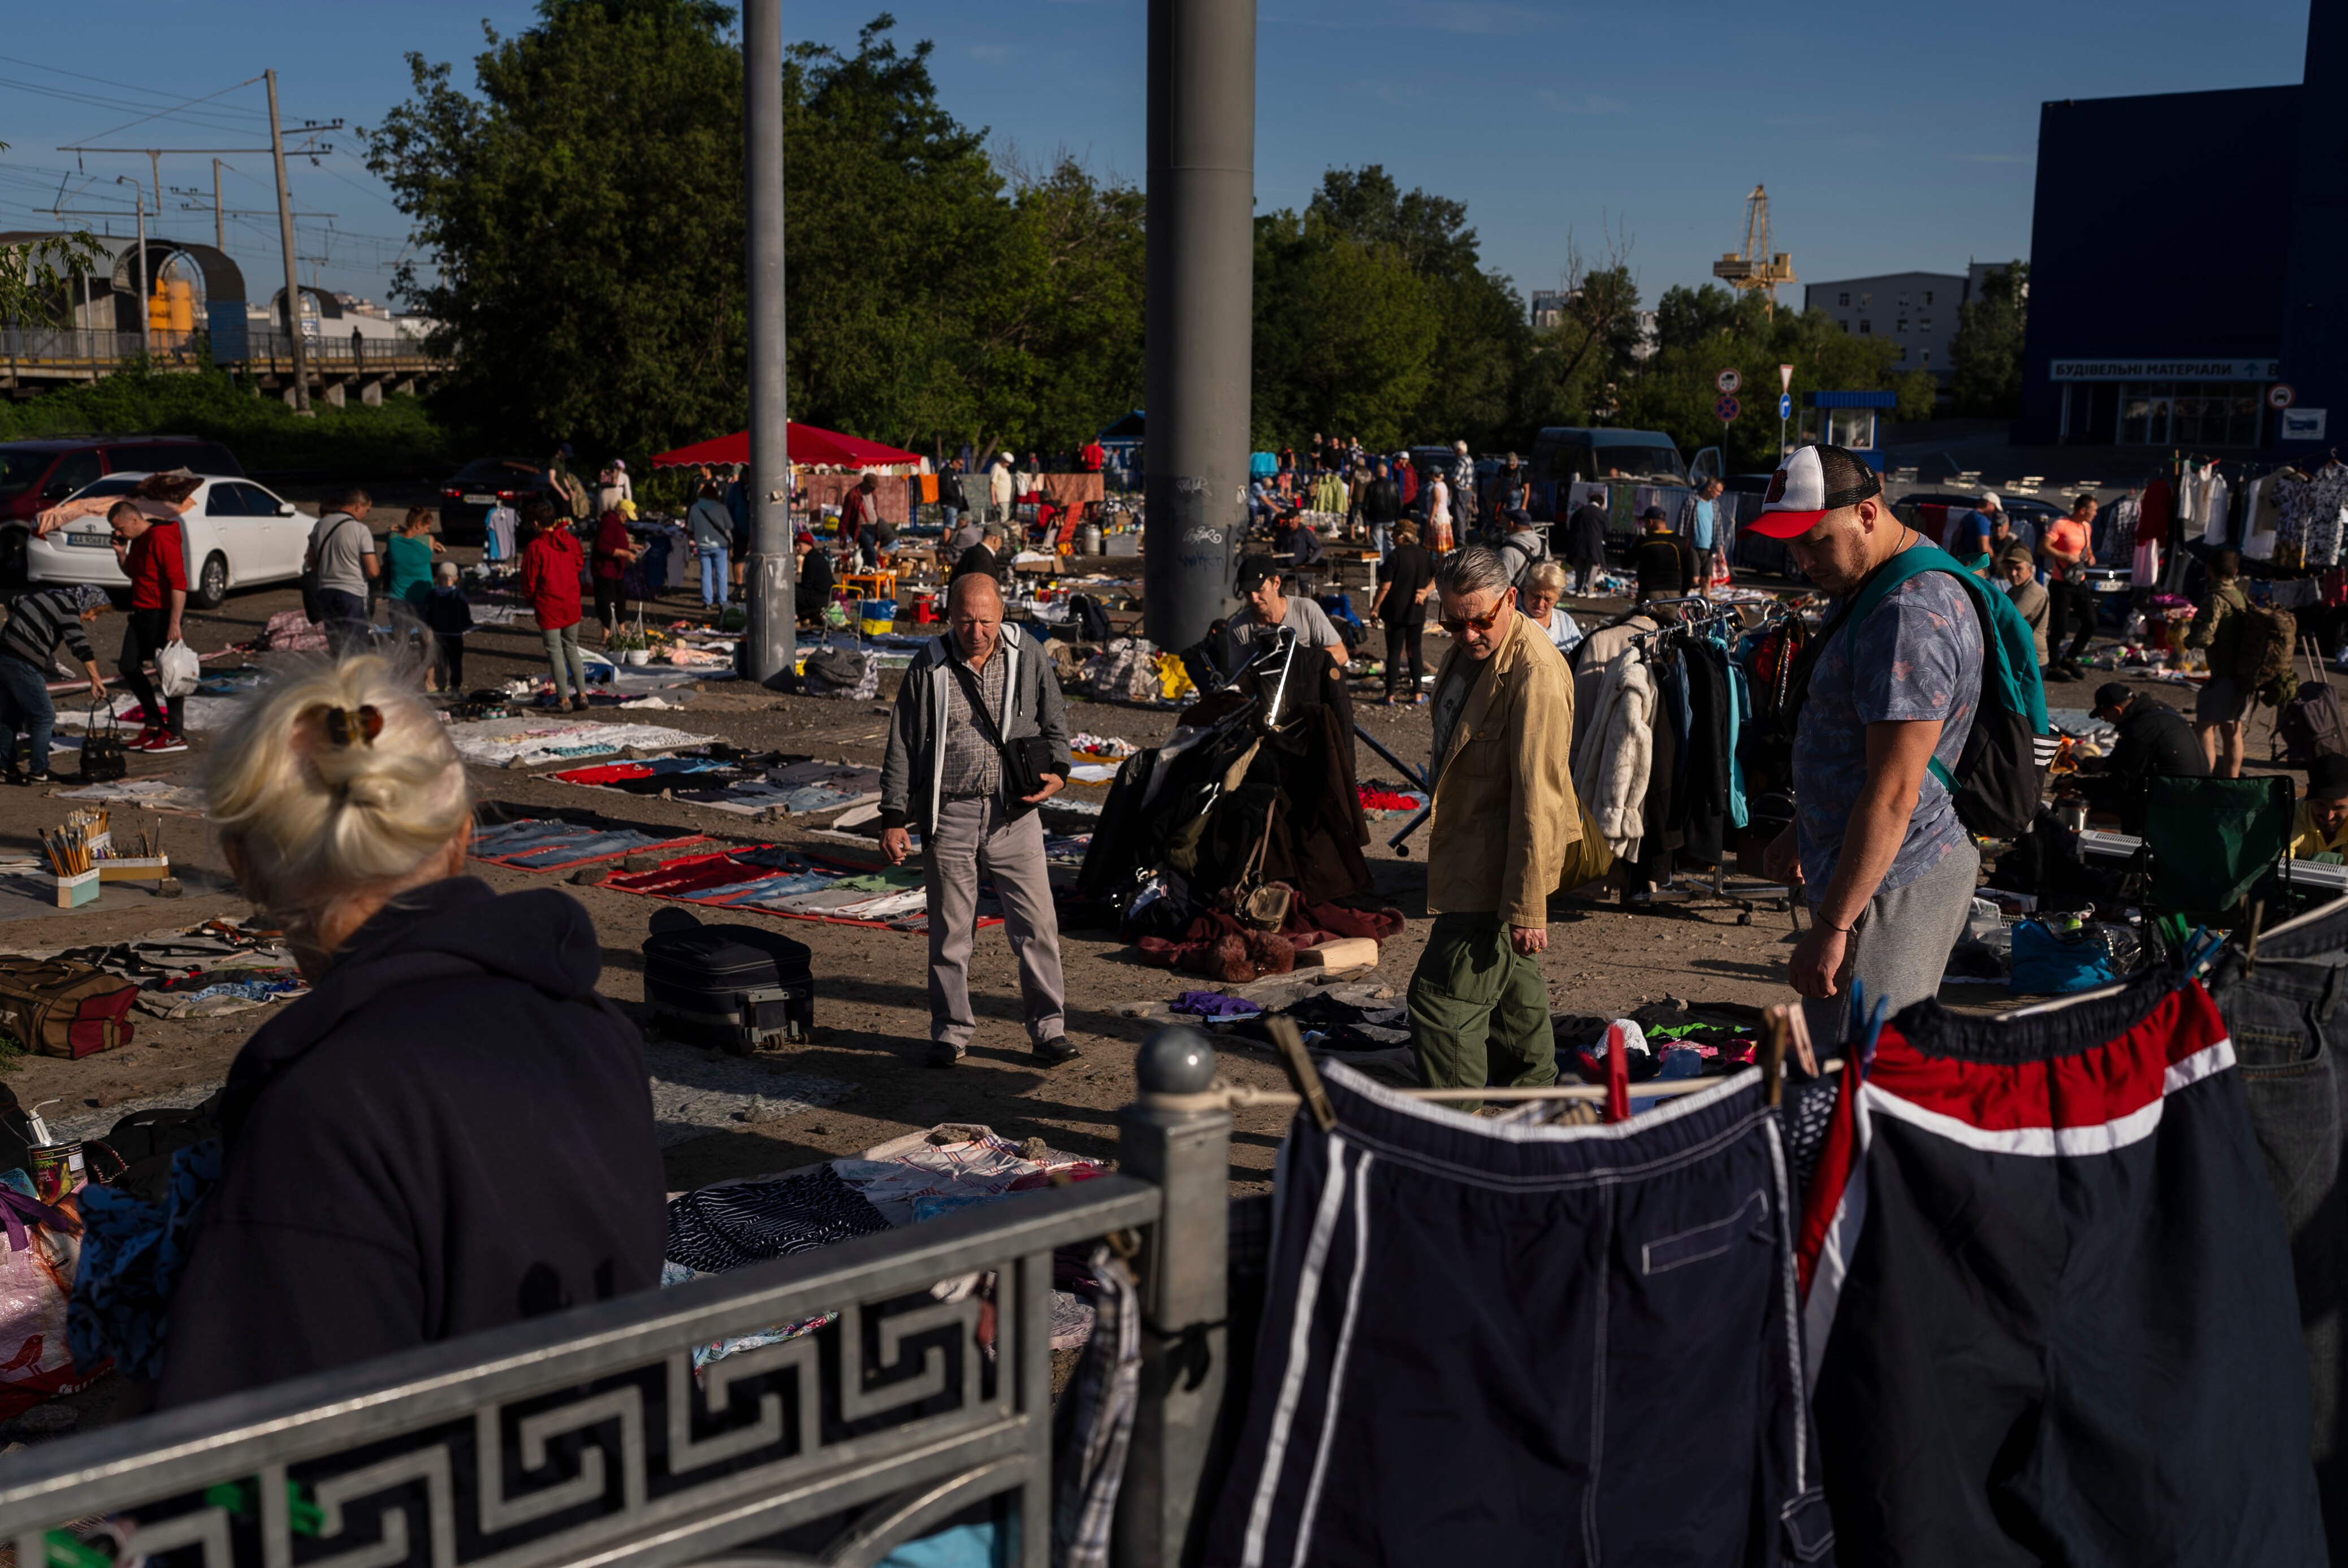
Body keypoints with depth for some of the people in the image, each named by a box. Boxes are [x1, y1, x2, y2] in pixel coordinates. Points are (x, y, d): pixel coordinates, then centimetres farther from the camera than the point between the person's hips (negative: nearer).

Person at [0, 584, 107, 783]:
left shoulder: (47, 595, 17)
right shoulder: (67, 607, -10)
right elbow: (80, 646, -20)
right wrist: (96, 681, -24)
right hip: (23, 664, -9)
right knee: (44, 717, 0)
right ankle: (38, 772, 1)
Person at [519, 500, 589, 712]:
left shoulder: (535, 547, -16)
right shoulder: (570, 541, -1)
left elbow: (529, 582, -10)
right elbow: (579, 565, 14)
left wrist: (532, 600, 8)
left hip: (548, 607, -5)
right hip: (572, 605, 5)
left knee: (555, 652, 4)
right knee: (572, 649, 15)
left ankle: (564, 699, 7)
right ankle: (582, 695, 13)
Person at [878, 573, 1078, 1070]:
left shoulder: (1028, 658, 2)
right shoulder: (929, 668, -1)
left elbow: (1055, 725, 13)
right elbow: (902, 746, 3)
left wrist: (1056, 774, -7)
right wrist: (894, 819, 1)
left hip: (1014, 814, 0)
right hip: (950, 815, 0)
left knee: (1037, 924, -2)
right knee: (949, 930, 7)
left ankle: (1049, 1030, 9)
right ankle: (951, 1033, 20)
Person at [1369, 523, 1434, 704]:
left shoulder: (1395, 557, -15)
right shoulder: (1425, 556, 4)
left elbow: (1385, 587, -16)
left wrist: (1374, 609, -9)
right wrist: (1425, 592, 2)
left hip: (1396, 612, -5)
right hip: (1418, 612, 5)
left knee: (1394, 652, 0)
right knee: (1414, 651, 15)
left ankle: (1390, 696, 3)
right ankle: (1418, 694, 15)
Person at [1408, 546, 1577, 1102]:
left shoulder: (1534, 674, -23)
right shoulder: (1467, 650, 8)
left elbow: (1538, 799, -25)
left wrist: (1526, 908, -25)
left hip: (1500, 866, -10)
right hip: (1472, 858, 10)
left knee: (1441, 997, -10)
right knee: (1515, 988, 22)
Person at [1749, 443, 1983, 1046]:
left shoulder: (1910, 618, -23)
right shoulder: (1884, 588, 12)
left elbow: (1894, 793, -26)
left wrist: (1833, 925, -24)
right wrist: (1802, 832, 31)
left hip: (1887, 889, -11)